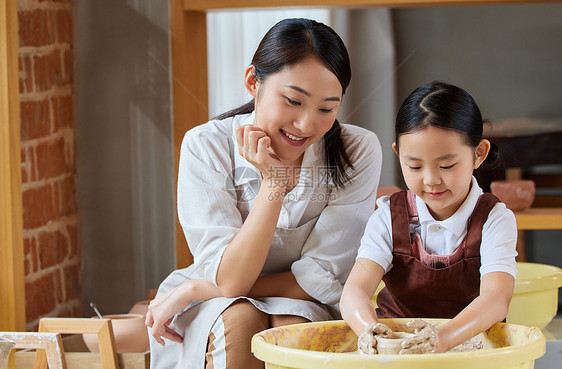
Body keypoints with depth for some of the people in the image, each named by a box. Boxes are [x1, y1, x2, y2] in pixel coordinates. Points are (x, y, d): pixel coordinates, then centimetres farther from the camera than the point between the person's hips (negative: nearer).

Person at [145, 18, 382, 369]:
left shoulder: (358, 152, -14)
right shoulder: (207, 147, -14)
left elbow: (323, 280, -14)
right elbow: (230, 281, -20)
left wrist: (194, 290, -14)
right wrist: (273, 180, -30)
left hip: (307, 311, 0)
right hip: (214, 315, 0)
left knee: (290, 327, -33)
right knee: (241, 321, -33)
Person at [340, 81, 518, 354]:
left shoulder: (494, 220, -6)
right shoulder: (388, 217, 0)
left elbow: (496, 298, -23)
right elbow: (356, 289, -14)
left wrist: (445, 337, -44)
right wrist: (368, 329, -39)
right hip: (396, 344, 2)